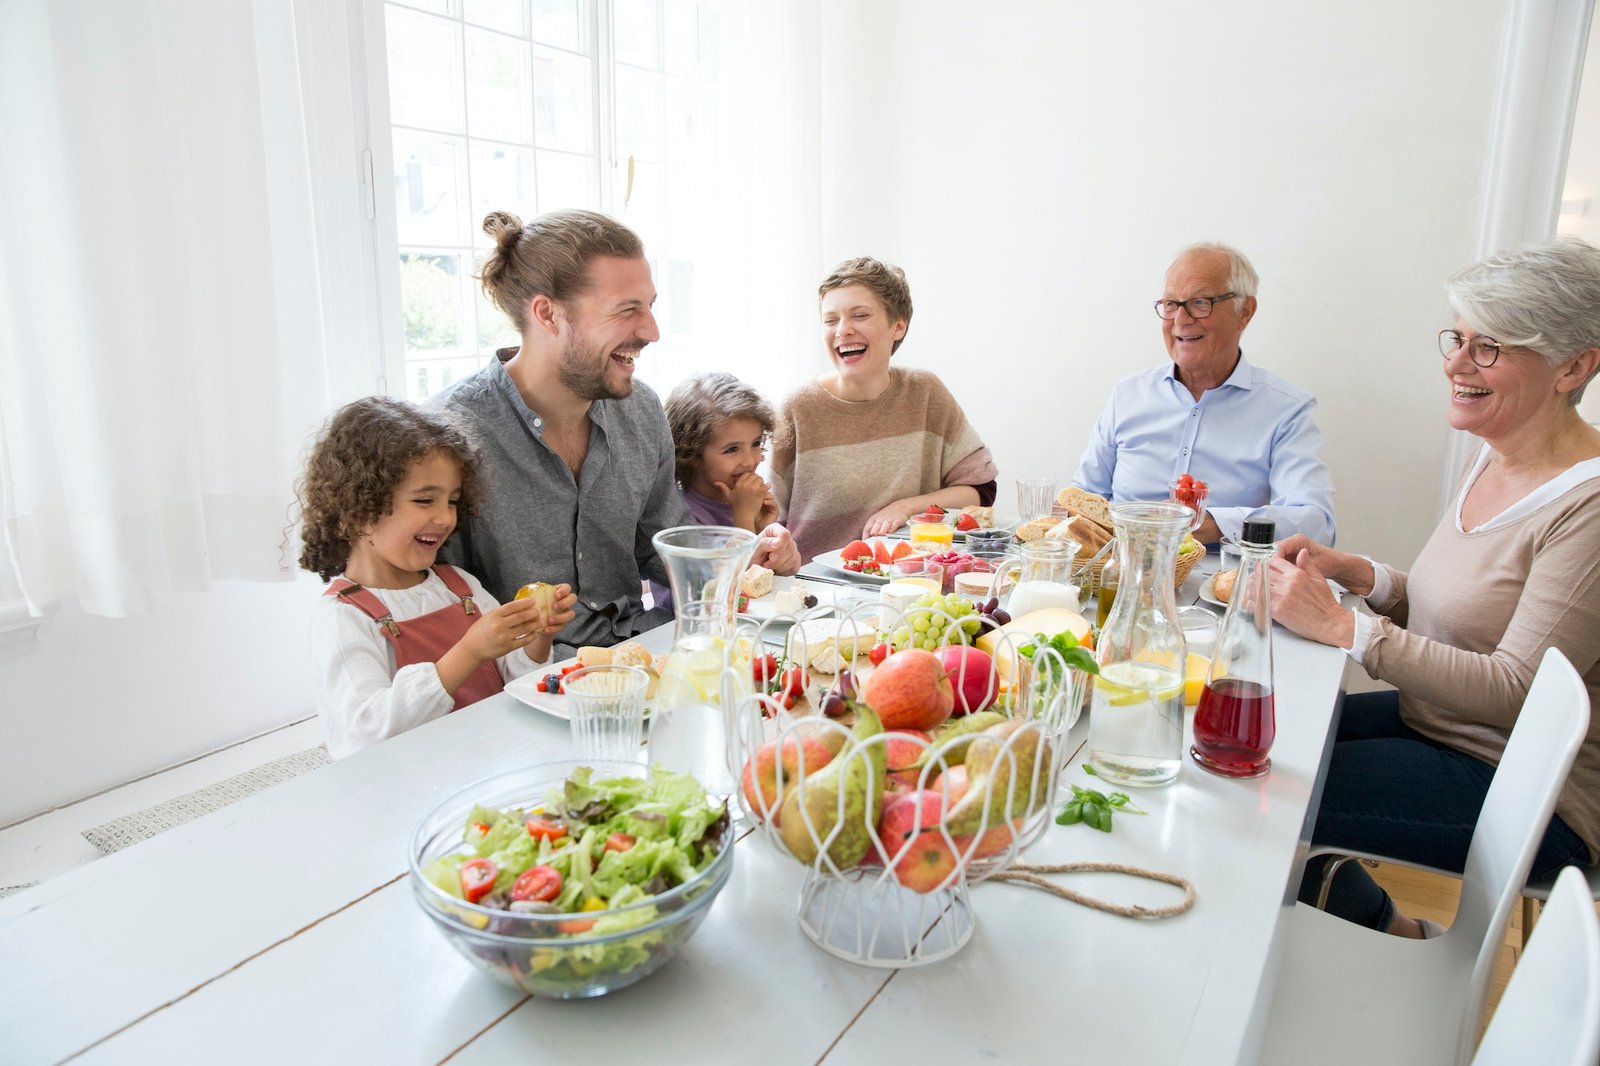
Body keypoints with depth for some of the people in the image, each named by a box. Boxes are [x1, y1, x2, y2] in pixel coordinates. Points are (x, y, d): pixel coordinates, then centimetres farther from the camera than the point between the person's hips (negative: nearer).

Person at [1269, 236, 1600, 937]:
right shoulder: (1492, 465, 5)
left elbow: (1515, 690, -26)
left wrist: (1341, 627, -28)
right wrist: (1358, 574, -5)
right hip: (1433, 721, 9)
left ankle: (1395, 942, 12)